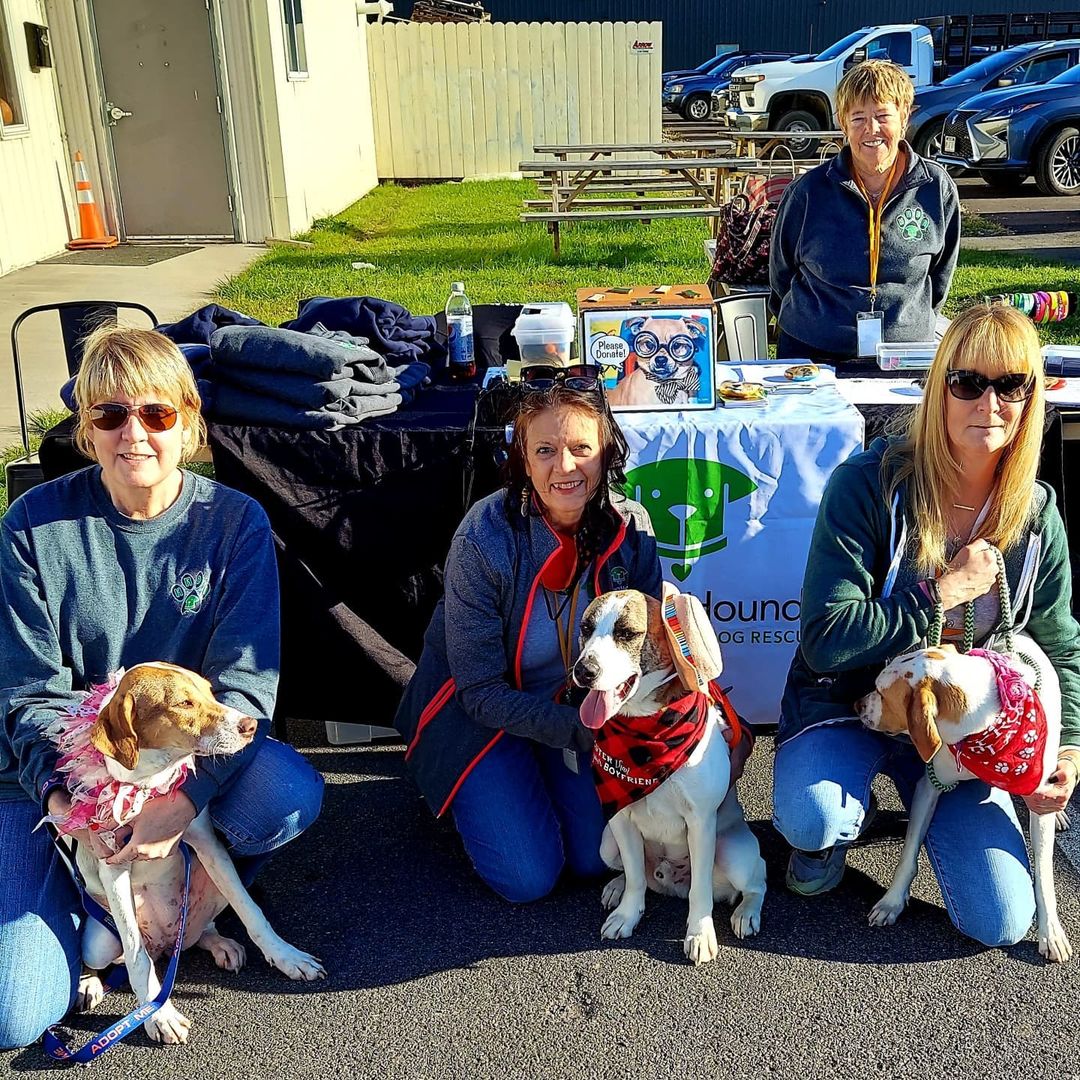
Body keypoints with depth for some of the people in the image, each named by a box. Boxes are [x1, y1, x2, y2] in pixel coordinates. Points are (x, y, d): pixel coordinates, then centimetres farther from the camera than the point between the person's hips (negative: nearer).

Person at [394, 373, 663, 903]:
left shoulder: (629, 528, -16)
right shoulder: (485, 537, -26)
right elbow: (481, 690, -21)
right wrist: (579, 729, -30)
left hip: (579, 705, 4)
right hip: (481, 711, -3)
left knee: (597, 856, -7)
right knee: (528, 875, -12)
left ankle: (541, 779, 21)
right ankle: (468, 792, 17)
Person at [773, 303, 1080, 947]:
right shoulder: (868, 485, -20)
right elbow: (826, 638, -25)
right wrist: (943, 592, -23)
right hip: (848, 703, -3)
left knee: (1002, 924, -8)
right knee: (809, 818, -35)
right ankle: (851, 812, 5)